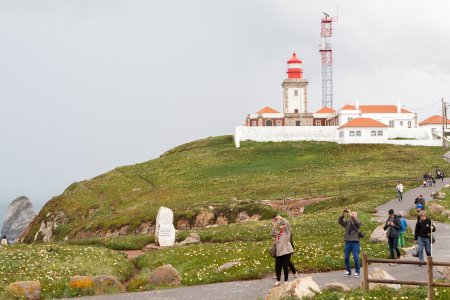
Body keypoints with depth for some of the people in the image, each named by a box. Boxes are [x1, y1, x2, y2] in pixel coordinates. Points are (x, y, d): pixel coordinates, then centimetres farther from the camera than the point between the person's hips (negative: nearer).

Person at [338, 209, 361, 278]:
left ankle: (357, 271, 9)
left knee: (356, 257, -4)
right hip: (347, 241, 3)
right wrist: (342, 215, -19)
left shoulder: (357, 222, 4)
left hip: (355, 242, -3)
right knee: (346, 257, 7)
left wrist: (352, 216, -29)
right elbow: (340, 221, -3)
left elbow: (357, 222, -20)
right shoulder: (347, 222, 11)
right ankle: (348, 270, 21)